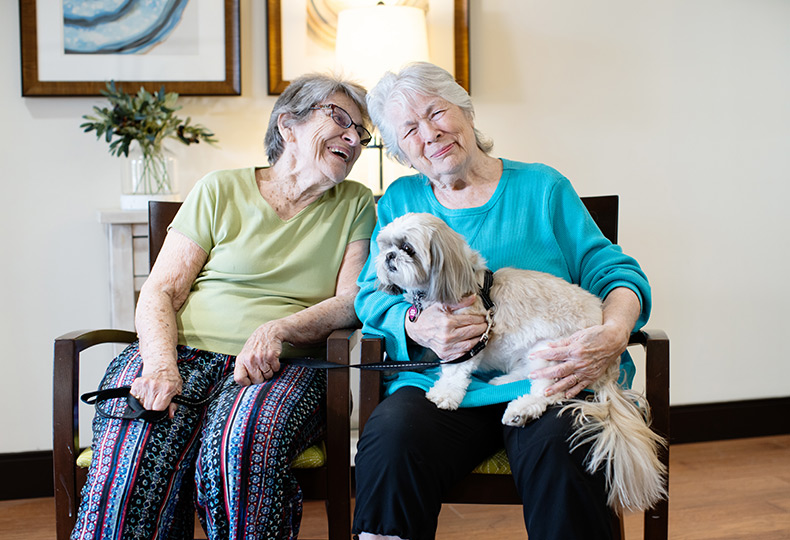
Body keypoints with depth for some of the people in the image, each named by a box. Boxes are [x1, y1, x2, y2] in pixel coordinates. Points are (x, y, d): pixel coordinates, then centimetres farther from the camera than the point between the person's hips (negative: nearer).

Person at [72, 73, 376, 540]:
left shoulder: (356, 205, 14)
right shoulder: (221, 191, 10)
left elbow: (351, 301, 3)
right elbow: (158, 293, 5)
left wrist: (277, 330, -15)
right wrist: (161, 364, -15)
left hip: (285, 367, 0)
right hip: (186, 351, 0)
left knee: (240, 446, -34)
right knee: (132, 454, -31)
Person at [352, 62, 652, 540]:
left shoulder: (541, 187, 12)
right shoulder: (400, 201, 18)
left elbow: (613, 271, 8)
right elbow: (371, 296, 10)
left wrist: (613, 334, -15)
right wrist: (417, 326, -14)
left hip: (546, 381, -1)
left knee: (559, 450, -33)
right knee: (392, 439, -31)